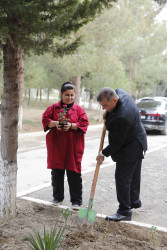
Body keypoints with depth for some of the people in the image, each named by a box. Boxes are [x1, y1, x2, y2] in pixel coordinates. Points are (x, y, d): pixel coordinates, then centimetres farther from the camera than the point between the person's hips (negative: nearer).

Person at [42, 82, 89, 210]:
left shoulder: (79, 109, 5)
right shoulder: (54, 108, 8)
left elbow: (84, 123, -3)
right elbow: (45, 119, 3)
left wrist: (71, 125, -18)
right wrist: (54, 123, -16)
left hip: (73, 147, -1)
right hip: (56, 146, 2)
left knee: (74, 174, 0)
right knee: (57, 173, 9)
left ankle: (76, 200, 10)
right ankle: (58, 197, 26)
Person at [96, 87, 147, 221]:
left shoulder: (122, 117, -36)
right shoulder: (119, 92, -9)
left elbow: (117, 142, -26)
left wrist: (103, 153, -11)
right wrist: (108, 113, 6)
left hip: (130, 149, -10)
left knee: (122, 178, -6)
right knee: (133, 176, 23)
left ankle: (124, 211, 2)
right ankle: (134, 200, 40)